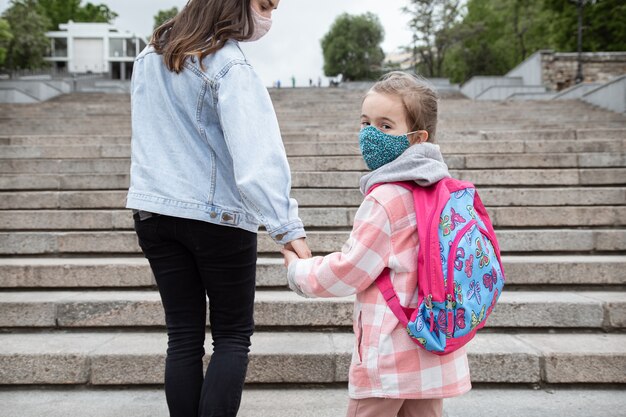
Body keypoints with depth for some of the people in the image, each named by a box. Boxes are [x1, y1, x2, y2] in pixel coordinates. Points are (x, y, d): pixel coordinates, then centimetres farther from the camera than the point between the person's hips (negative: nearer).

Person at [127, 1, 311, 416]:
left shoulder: (151, 57, 9)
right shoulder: (229, 66, -14)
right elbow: (256, 156, -24)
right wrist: (287, 225, -26)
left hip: (154, 210, 6)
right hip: (218, 216, -6)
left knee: (183, 336, 12)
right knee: (233, 336, 9)